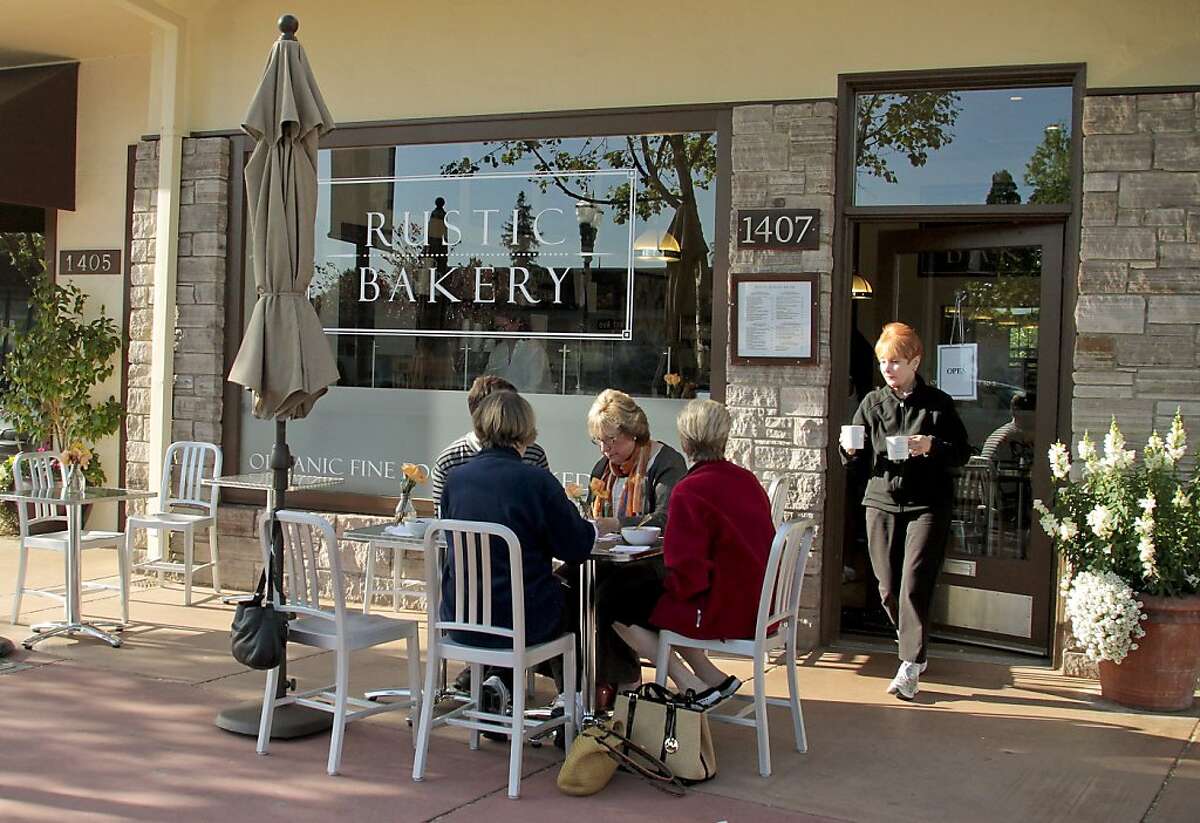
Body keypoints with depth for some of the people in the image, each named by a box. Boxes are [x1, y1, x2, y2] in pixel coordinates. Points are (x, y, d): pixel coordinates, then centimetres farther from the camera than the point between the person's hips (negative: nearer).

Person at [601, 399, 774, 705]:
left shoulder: (689, 491, -19)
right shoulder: (748, 481, 5)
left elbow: (686, 571, -22)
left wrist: (669, 585, 1)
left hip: (721, 611, -8)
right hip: (753, 605, 8)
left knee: (619, 608, 6)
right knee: (648, 588, 24)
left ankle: (693, 686, 4)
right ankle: (708, 676, 16)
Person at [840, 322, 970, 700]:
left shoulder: (938, 404, 1)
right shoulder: (872, 403, 9)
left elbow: (962, 452, 1)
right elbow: (857, 458, 11)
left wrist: (931, 446, -17)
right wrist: (850, 449, -12)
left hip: (927, 505, -3)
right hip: (881, 502, 3)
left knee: (914, 586, -11)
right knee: (888, 588, 5)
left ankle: (910, 667, -6)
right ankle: (916, 650, 28)